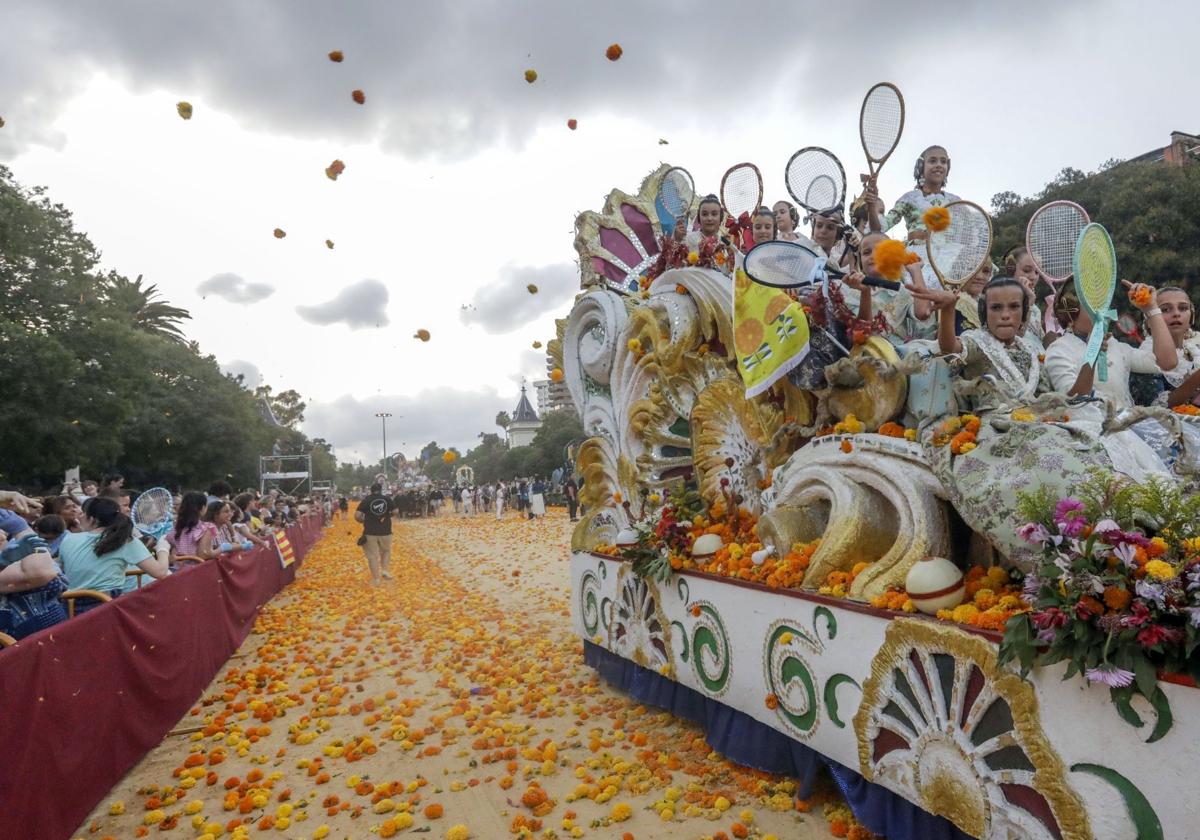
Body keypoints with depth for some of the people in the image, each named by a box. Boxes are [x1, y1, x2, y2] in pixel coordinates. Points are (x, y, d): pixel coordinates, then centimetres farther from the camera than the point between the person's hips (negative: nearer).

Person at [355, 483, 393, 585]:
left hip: (370, 532, -1)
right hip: (385, 532, 2)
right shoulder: (387, 499, 0)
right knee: (386, 551, 24)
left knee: (372, 555, 6)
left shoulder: (366, 499, -4)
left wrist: (363, 521, 10)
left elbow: (357, 515, -9)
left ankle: (376, 579, 7)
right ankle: (384, 570, 9)